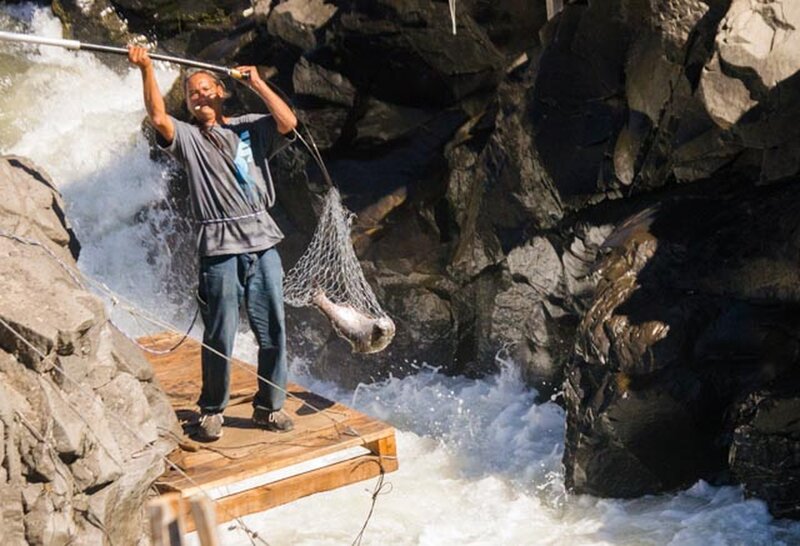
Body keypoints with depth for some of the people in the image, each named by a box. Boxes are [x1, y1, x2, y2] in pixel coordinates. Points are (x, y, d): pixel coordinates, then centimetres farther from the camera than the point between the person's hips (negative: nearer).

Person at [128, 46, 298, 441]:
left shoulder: (249, 128, 11)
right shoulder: (188, 138, 5)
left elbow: (288, 122, -6)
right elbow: (158, 117, -14)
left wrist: (256, 83, -2)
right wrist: (146, 69, -21)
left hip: (262, 241, 3)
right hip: (220, 247, -2)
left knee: (273, 331, 6)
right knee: (219, 337, 1)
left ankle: (269, 406, 20)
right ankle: (211, 410, 17)